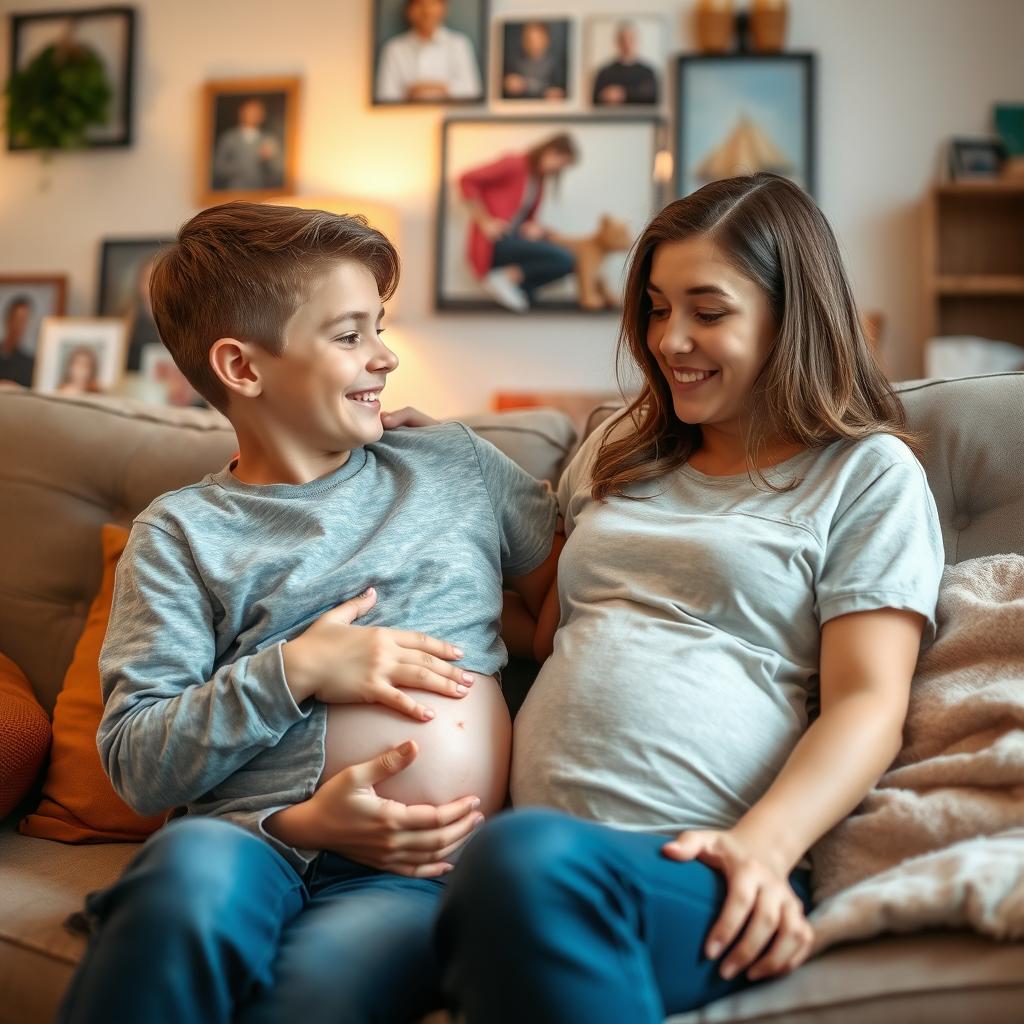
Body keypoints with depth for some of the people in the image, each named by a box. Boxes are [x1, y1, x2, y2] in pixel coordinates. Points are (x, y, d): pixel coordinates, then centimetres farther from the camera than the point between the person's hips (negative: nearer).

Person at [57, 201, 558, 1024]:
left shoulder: (457, 464, 17)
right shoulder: (183, 533, 9)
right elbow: (136, 767, 2)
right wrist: (295, 671, -8)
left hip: (420, 869, 1)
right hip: (247, 840, 0)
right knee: (193, 868, -36)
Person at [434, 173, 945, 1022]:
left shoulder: (868, 474, 9)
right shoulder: (620, 451, 26)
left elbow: (867, 706, 0)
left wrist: (762, 845, -18)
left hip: (700, 867, -4)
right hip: (531, 836, 4)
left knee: (527, 860, -39)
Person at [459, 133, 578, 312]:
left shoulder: (539, 178, 15)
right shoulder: (514, 164, -9)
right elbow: (467, 180, -12)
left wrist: (534, 227, -3)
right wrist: (485, 222, -15)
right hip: (495, 243, -8)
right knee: (565, 259, -22)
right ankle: (505, 277, -16)